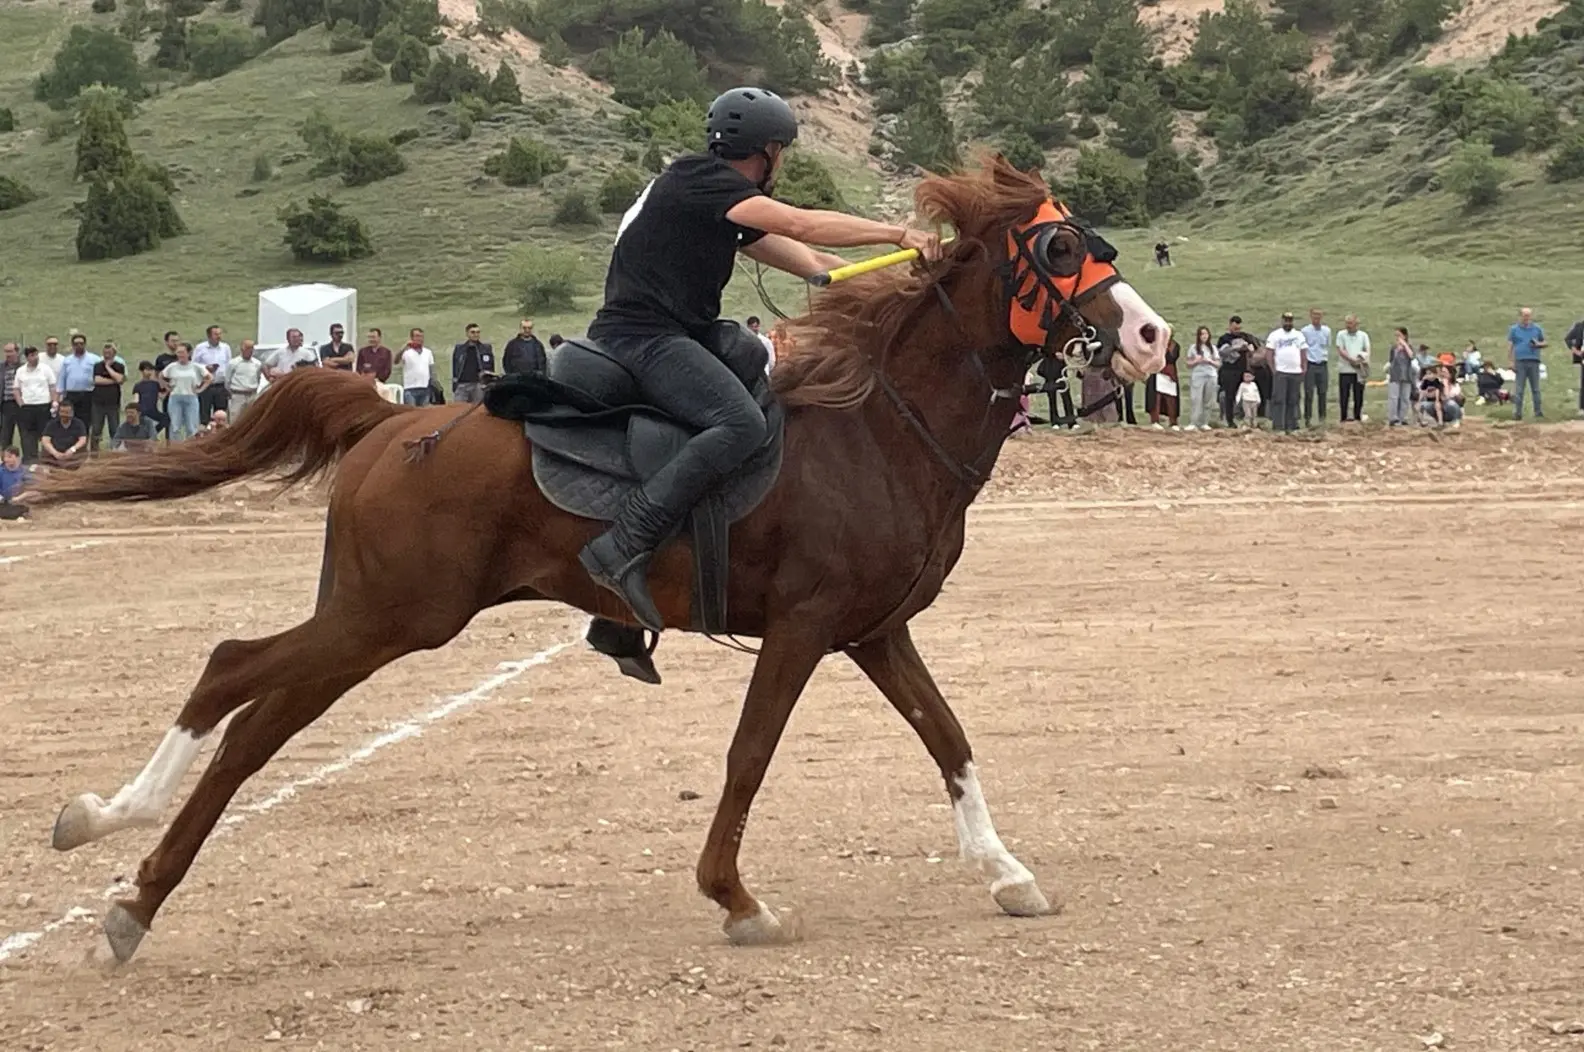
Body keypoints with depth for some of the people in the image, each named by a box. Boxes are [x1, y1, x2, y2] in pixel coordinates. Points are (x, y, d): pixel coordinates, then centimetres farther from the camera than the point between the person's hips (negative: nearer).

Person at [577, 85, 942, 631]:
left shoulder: (726, 199, 23)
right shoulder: (699, 179, -7)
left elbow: (806, 261, 22)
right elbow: (799, 225, -18)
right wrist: (899, 234, -17)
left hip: (679, 336, 11)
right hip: (640, 337, -11)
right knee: (741, 422, -29)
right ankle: (623, 547, -34)